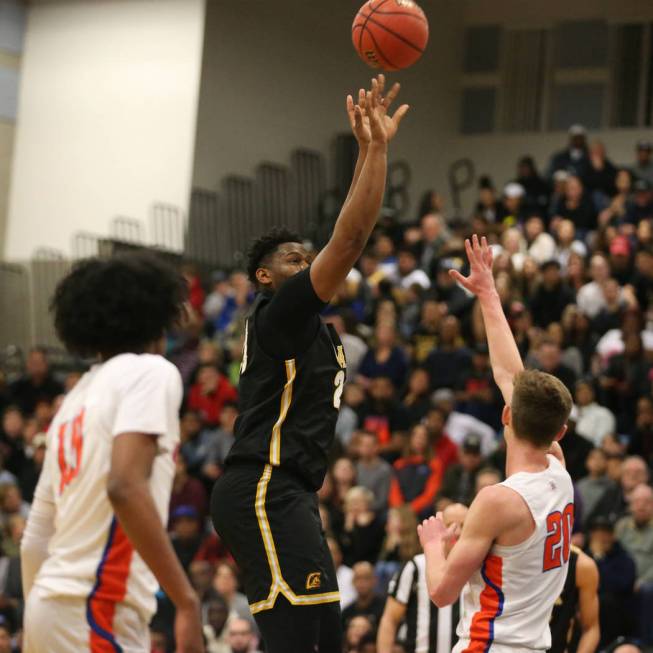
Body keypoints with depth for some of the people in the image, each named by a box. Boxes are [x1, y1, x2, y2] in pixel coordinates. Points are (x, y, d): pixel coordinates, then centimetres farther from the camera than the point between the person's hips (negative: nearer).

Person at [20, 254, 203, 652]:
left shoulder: (77, 398, 21)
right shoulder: (150, 371, -3)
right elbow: (125, 487, -21)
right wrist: (187, 601, -22)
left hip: (51, 601, 9)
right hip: (100, 608, -9)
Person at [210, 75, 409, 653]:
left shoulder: (311, 321, 23)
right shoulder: (279, 312, -5)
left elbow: (350, 238, 25)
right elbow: (350, 239, -12)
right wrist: (377, 147, -10)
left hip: (289, 495, 11)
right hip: (263, 491, -11)